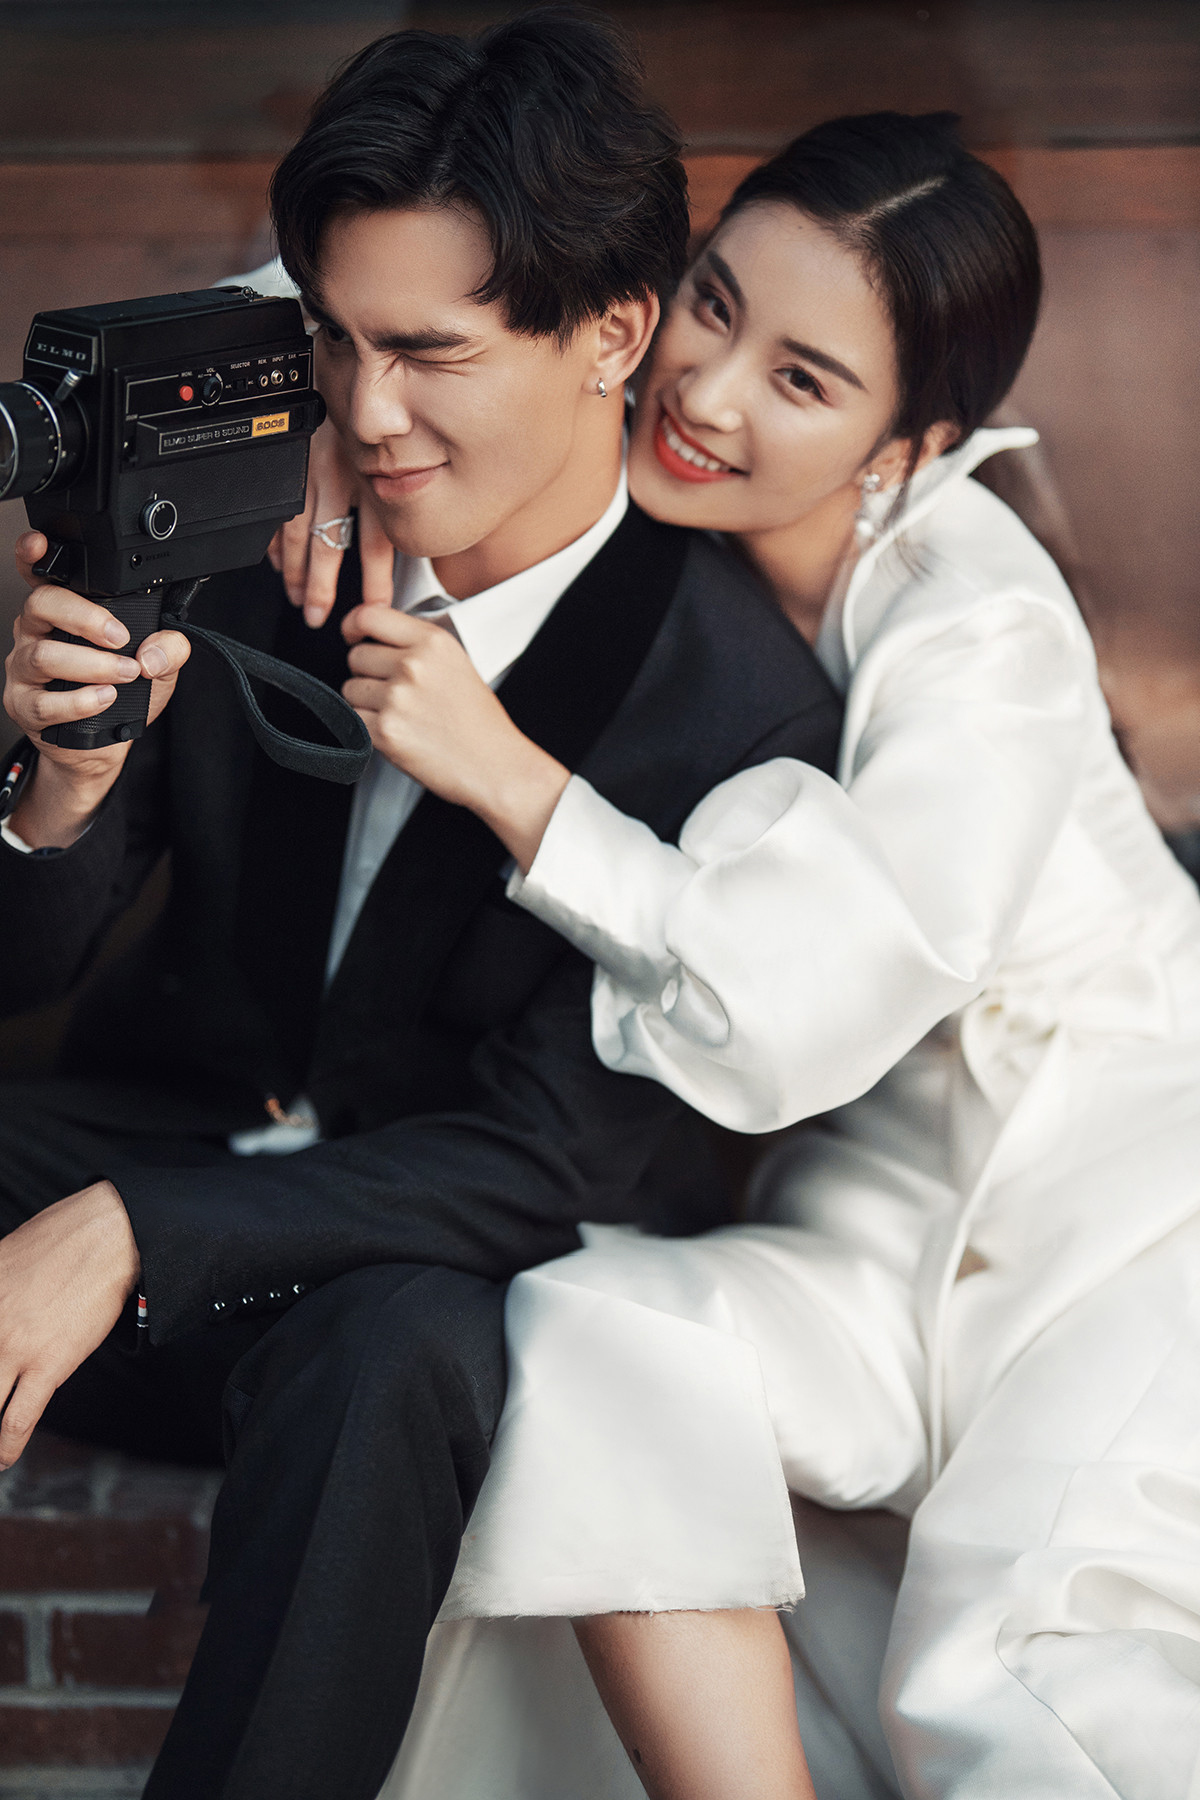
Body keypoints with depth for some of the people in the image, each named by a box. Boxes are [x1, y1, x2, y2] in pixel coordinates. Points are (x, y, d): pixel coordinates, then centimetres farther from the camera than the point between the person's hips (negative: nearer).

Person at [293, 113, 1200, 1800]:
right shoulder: (651, 517, -4)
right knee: (583, 1331, -24)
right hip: (900, 1225, 6)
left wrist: (503, 771, -27)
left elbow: (788, 1022, -29)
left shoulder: (979, 635, -22)